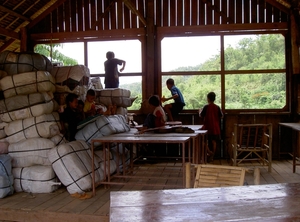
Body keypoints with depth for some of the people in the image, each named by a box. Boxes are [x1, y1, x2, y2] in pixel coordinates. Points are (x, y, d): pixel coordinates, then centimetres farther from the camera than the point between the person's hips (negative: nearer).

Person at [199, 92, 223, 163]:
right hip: (215, 128, 3)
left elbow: (201, 115, -4)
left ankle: (209, 151, -7)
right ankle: (211, 157, 11)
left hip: (207, 127, -3)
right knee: (214, 141, 7)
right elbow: (221, 116, 5)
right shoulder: (217, 107, -2)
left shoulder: (206, 107, -10)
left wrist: (200, 111, 16)